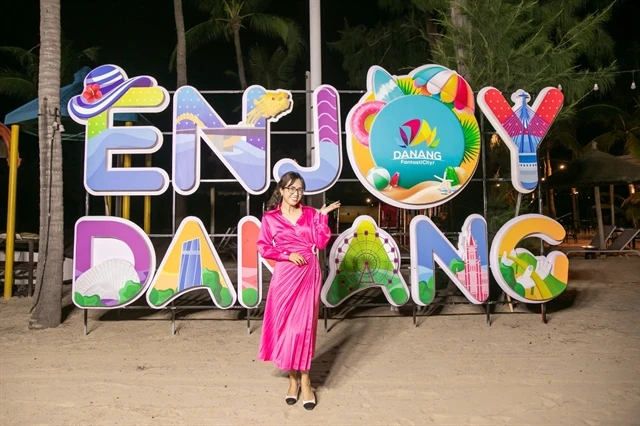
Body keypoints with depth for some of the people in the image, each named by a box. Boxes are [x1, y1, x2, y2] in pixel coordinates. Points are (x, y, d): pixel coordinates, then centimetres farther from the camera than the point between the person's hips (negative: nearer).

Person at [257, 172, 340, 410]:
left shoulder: (310, 214, 6)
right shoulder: (270, 218, 2)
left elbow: (321, 243, 0)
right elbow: (263, 248, -3)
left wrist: (323, 216, -5)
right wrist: (288, 254, -13)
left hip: (309, 274, 1)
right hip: (285, 275, -1)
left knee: (304, 325, 2)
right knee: (285, 324, 3)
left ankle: (305, 381, 9)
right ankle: (293, 378, 17)